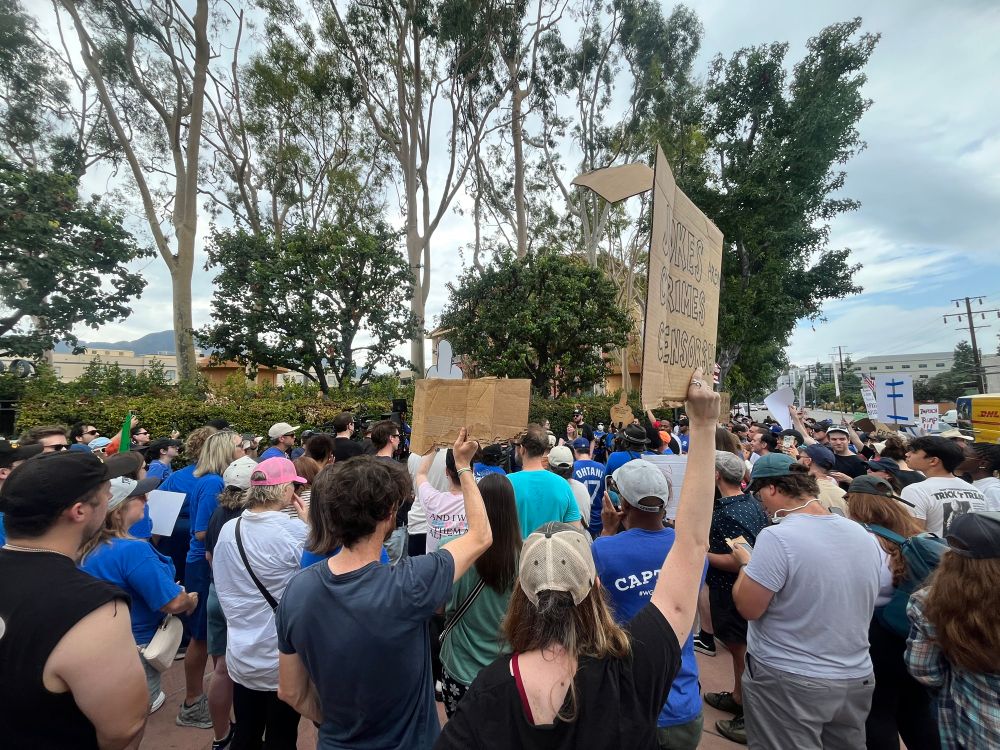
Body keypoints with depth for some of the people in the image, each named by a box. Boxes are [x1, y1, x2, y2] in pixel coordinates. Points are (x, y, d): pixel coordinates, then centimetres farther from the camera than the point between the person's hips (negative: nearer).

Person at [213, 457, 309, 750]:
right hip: (283, 659, -5)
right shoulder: (294, 530, -25)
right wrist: (311, 524, -8)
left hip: (242, 656, 5)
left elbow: (223, 587, 6)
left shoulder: (228, 529, -5)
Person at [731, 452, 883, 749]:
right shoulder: (865, 535, -2)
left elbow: (748, 608, -20)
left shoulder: (777, 537, -25)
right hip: (856, 679, 7)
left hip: (788, 682, -6)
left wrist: (746, 563, -5)